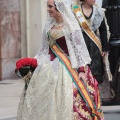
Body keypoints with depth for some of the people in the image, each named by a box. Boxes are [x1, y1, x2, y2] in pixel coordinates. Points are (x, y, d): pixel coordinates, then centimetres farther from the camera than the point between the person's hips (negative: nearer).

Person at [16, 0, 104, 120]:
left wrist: (81, 70, -12)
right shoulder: (49, 26, 12)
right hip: (49, 67, 6)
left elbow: (79, 48, -7)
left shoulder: (71, 26, -5)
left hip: (67, 68, -6)